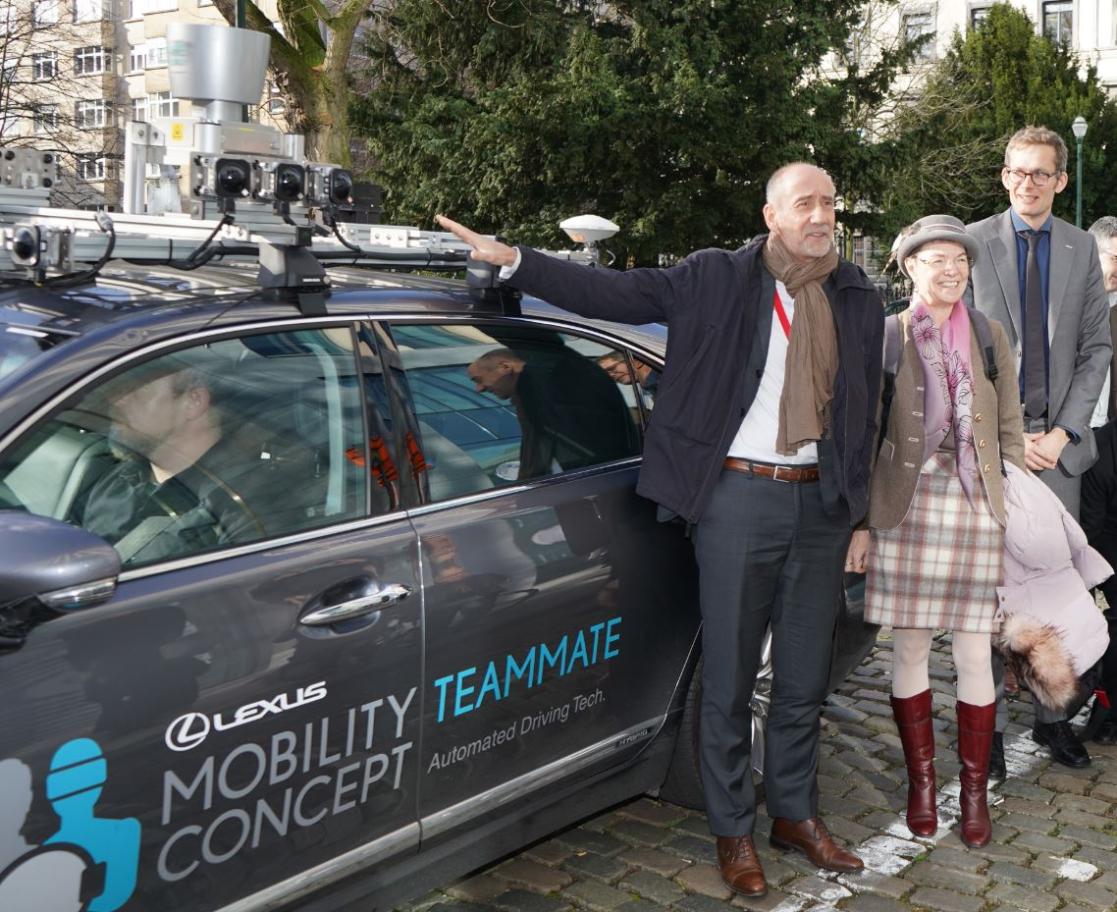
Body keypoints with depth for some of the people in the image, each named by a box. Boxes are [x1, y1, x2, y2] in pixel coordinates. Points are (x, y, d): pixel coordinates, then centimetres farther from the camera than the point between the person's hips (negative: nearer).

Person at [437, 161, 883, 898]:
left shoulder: (859, 302, 8)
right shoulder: (716, 278, -3)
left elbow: (868, 415, 11)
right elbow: (616, 293, -8)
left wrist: (860, 517, 9)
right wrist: (512, 259, -17)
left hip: (822, 502, 4)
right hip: (739, 496, -3)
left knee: (805, 674, 14)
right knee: (730, 676, 5)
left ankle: (795, 812, 33)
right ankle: (734, 830, 23)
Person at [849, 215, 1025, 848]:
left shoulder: (991, 338, 8)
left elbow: (1011, 430, 10)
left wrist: (1018, 509, 4)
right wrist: (861, 521, 0)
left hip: (977, 509, 1)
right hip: (907, 506, -1)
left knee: (975, 656, 3)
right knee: (910, 652, 6)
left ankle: (975, 791, 18)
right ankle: (922, 783, 22)